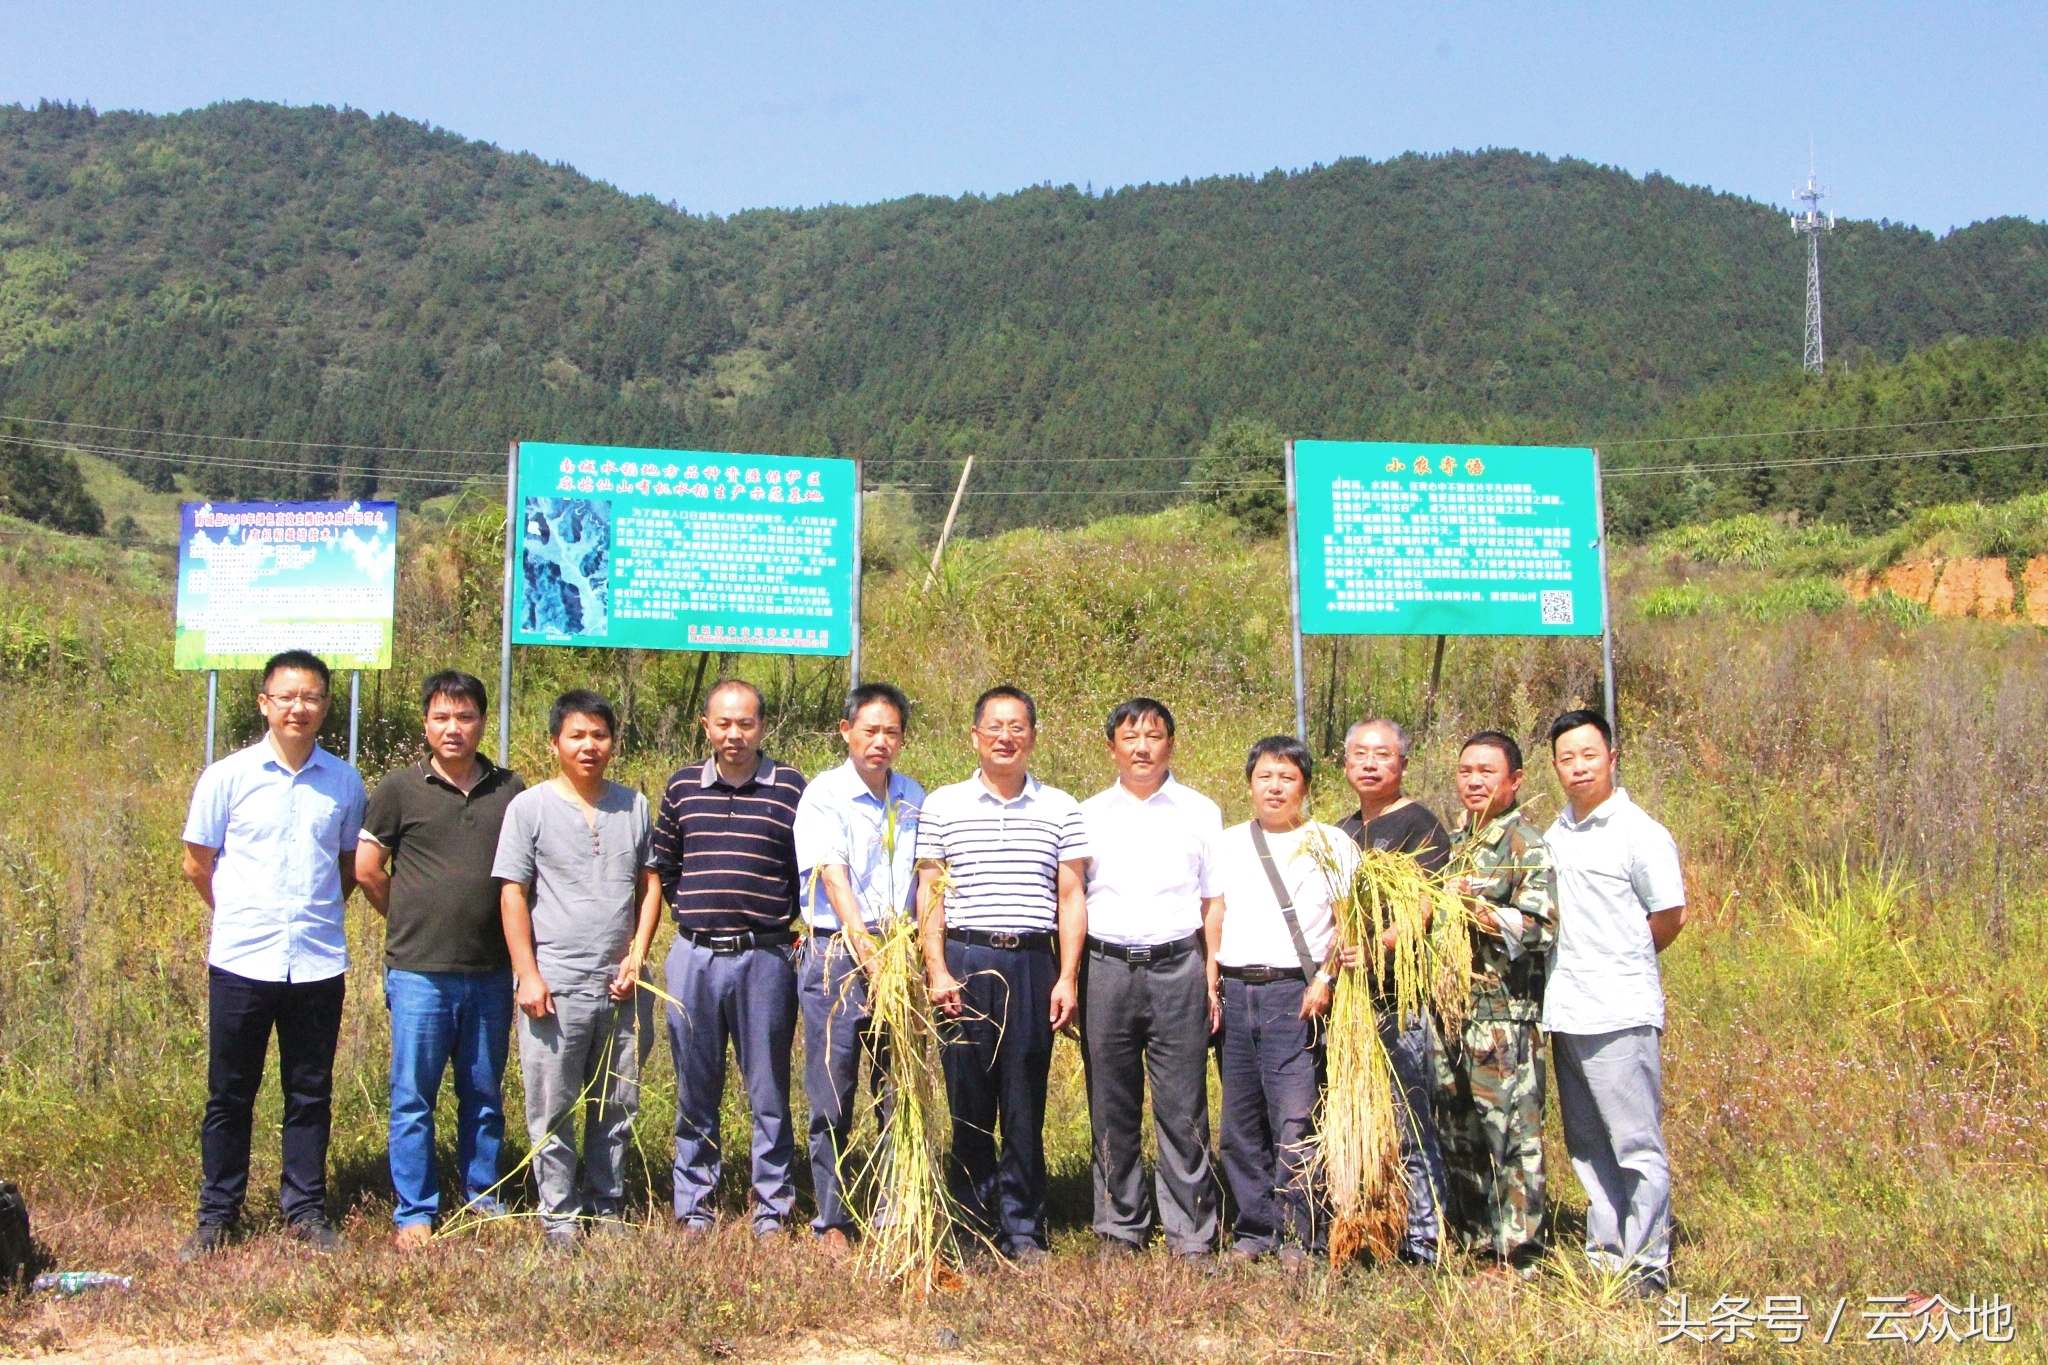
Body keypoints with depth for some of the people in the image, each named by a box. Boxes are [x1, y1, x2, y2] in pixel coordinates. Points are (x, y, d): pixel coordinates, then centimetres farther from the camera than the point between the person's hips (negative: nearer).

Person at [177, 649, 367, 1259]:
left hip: (318, 962, 1)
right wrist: (245, 917, 11)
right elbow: (198, 863, 7)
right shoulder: (227, 776, -2)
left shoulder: (344, 782, 3)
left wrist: (317, 913, 8)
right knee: (229, 1094, 8)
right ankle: (217, 1215, 20)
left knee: (310, 1094, 9)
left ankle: (306, 1210, 21)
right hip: (241, 960, -1)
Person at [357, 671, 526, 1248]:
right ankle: (414, 1212, 14)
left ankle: (484, 1198, 25)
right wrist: (412, 921, 9)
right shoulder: (401, 787, -1)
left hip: (491, 971, 2)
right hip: (418, 971, -2)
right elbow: (367, 869, 4)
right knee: (413, 1098, 4)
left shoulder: (509, 789, 5)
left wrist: (521, 946, 8)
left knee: (485, 1095, 13)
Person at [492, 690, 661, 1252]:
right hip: (555, 986, -3)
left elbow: (649, 884, 12)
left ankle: (608, 1207, 23)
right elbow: (512, 895, -2)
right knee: (553, 1110, 3)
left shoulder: (634, 805, 10)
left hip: (620, 987, 3)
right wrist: (527, 973, -9)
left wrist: (637, 955, 0)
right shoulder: (530, 807, 0)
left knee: (618, 1106, 10)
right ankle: (559, 1215, 14)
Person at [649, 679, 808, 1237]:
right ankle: (694, 1208, 19)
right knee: (695, 1092, 9)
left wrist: (786, 921, -1)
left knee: (768, 1092, 4)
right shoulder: (683, 786, 8)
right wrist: (691, 912, 10)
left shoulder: (791, 787, 0)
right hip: (693, 956, 3)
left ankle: (773, 1210, 12)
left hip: (765, 957, -2)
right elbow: (663, 863, 19)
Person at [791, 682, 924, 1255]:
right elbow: (833, 876, -15)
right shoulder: (823, 795, -4)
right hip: (836, 956, -4)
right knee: (832, 1101, 2)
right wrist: (864, 945, -27)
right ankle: (832, 1221, 14)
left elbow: (923, 879, 15)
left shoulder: (913, 798, 12)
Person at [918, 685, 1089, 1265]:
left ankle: (1024, 1231, 11)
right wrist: (937, 970, -4)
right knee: (968, 1103, 3)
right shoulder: (942, 805, 7)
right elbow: (929, 894, 6)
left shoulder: (1061, 809, 9)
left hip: (1033, 964, 0)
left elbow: (1071, 897, 8)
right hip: (964, 962, 0)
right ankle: (974, 1227, 14)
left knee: (1025, 1107, 3)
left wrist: (1068, 978, 0)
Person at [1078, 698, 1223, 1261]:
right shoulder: (1088, 814, 12)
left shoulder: (1200, 812, 10)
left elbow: (1214, 902, 9)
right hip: (1104, 966, 1)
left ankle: (1191, 1234, 6)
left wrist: (1214, 981, 0)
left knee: (1182, 1106, -3)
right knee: (1111, 1108, 5)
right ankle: (1120, 1226, 16)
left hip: (1177, 966, -1)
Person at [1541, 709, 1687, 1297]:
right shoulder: (1555, 832, 13)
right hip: (1565, 1010, 7)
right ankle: (1605, 1253, 22)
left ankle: (1648, 1266, 5)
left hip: (1621, 1012, -7)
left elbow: (1670, 918, -4)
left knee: (1638, 1145, -2)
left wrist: (1619, 964, 3)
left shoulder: (1640, 833, -6)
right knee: (1586, 1144, 13)